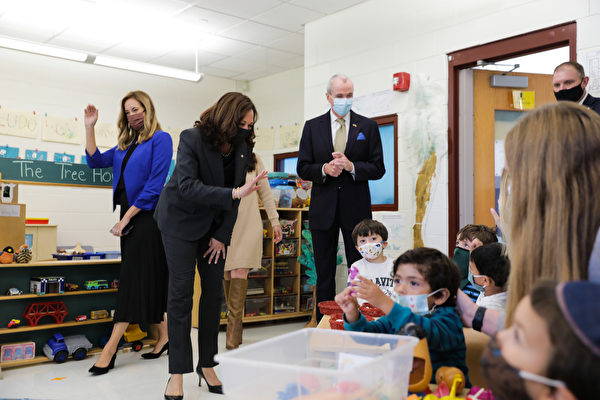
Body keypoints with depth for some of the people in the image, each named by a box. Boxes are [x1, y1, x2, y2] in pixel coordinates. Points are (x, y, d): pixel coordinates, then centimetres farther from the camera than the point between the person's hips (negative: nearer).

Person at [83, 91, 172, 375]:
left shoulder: (160, 139, -5)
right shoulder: (126, 145, 18)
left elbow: (155, 183, -13)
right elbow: (96, 161, 16)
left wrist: (127, 217, -15)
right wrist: (89, 127, 7)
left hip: (145, 215, -8)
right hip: (128, 215, 8)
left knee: (135, 278, -6)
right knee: (148, 278, 10)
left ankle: (110, 350, -6)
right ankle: (164, 336, 20)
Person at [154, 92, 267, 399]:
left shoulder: (242, 148, -5)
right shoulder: (192, 139, -21)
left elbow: (234, 194, -1)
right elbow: (186, 187, -32)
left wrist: (222, 236, -5)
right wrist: (234, 193, -41)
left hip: (216, 224, 5)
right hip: (181, 221, -5)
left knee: (214, 291, 3)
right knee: (181, 291, -6)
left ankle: (207, 365, 15)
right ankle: (177, 372, 3)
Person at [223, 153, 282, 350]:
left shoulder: (254, 160, 7)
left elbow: (266, 193, 11)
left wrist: (275, 222, 10)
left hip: (248, 225, 0)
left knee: (239, 271, -11)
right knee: (227, 274, 1)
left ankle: (233, 329, -13)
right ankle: (234, 333, 11)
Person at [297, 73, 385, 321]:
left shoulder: (368, 127, 5)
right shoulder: (312, 127, 7)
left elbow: (378, 169, 0)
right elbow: (302, 168, 4)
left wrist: (350, 166, -15)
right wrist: (324, 169, -14)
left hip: (356, 208, -1)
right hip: (323, 209, 1)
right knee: (324, 273, 8)